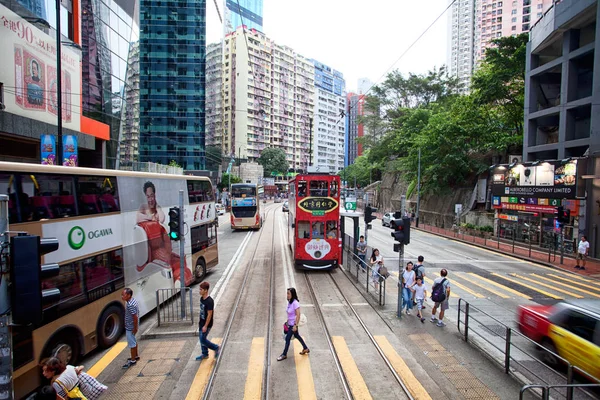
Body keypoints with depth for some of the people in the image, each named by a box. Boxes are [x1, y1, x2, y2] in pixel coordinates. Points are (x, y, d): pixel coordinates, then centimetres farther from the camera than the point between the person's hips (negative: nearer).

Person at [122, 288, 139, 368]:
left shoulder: (130, 305, -29)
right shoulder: (133, 300, 0)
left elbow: (135, 317, -28)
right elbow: (135, 315, 11)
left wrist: (135, 328, -20)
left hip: (130, 327, -10)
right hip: (131, 326, 10)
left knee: (132, 344, 5)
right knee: (134, 341, 23)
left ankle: (133, 360, 19)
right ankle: (136, 356, 39)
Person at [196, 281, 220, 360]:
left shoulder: (209, 301, -26)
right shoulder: (201, 298, 0)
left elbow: (209, 314, -23)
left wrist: (205, 326, -19)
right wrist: (200, 322, 17)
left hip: (206, 324, -8)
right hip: (201, 322, 8)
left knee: (203, 340, -1)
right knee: (202, 339, 17)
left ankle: (216, 348, 17)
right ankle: (204, 354, 34)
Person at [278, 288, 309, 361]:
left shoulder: (295, 303, -26)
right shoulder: (289, 301, -1)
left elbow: (298, 315, -25)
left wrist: (295, 325, -24)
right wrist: (288, 321, 18)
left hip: (293, 324, -9)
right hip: (290, 323, 9)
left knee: (287, 338, 3)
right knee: (297, 336, 22)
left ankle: (284, 355, 21)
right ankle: (305, 349, 39)